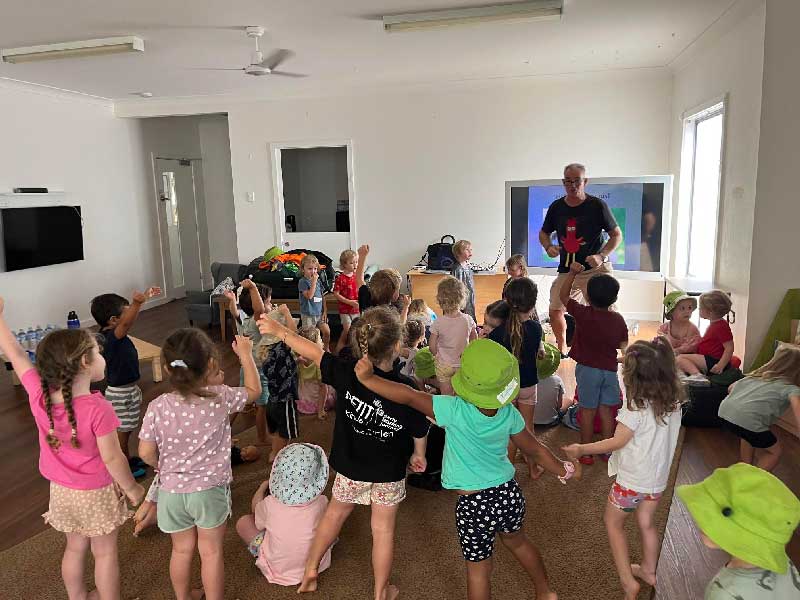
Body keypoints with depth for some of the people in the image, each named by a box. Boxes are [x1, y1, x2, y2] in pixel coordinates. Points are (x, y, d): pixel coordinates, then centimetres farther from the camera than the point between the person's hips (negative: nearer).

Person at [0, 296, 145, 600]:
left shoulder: (38, 395, -18)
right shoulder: (98, 408, -32)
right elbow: (112, 458, -23)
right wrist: (132, 488, -7)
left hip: (61, 491, 6)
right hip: (96, 493, -5)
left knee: (75, 548, 25)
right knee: (105, 552, 14)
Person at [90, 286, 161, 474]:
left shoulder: (109, 333, -1)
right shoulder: (111, 337, -29)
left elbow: (128, 320, 13)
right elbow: (126, 323, -49)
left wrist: (144, 298, 11)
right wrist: (137, 303, -66)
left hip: (126, 389, 10)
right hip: (121, 393, -10)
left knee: (125, 429, 24)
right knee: (121, 431, 7)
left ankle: (127, 459, 41)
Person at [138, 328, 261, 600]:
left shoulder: (158, 407, -16)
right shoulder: (221, 397, -18)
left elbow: (146, 453, -8)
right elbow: (254, 391, 1)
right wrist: (245, 354, 10)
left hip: (172, 491, 2)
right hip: (210, 490, -2)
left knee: (182, 550, 24)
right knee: (211, 552, 16)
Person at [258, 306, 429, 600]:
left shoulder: (345, 373, -23)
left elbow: (313, 352, -12)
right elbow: (419, 431, -10)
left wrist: (279, 330, 1)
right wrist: (419, 454, 11)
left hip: (351, 468, 2)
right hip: (389, 473, -1)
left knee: (335, 512, 26)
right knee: (383, 529, 16)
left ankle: (310, 570, 42)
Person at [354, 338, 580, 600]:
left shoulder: (455, 410, -26)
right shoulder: (510, 414, -11)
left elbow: (408, 396, -27)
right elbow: (536, 450, 2)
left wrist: (368, 378, -19)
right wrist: (564, 470, 20)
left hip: (474, 505, -5)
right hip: (510, 495, 5)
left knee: (478, 570, 18)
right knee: (517, 541, 34)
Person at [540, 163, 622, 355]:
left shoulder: (597, 206, -6)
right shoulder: (556, 207, 4)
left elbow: (617, 235, -1)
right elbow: (544, 233, 18)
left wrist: (601, 256, -18)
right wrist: (548, 247, -5)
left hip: (595, 269, -4)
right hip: (566, 270, 4)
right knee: (555, 311, 5)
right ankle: (561, 350, 28)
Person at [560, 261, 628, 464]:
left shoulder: (584, 314, -15)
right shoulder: (619, 320, -3)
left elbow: (563, 296, -6)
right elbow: (624, 346, 3)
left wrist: (572, 273, -8)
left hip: (588, 369, -3)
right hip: (610, 370, 3)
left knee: (588, 410, 5)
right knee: (606, 410, 13)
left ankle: (586, 452, 14)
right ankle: (607, 450, 22)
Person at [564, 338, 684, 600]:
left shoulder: (636, 407, -27)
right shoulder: (673, 402, -8)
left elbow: (617, 442, -22)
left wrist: (581, 449, -13)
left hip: (632, 479, -6)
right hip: (658, 477, 6)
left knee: (613, 522, 15)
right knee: (646, 522, 26)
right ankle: (648, 570, 44)